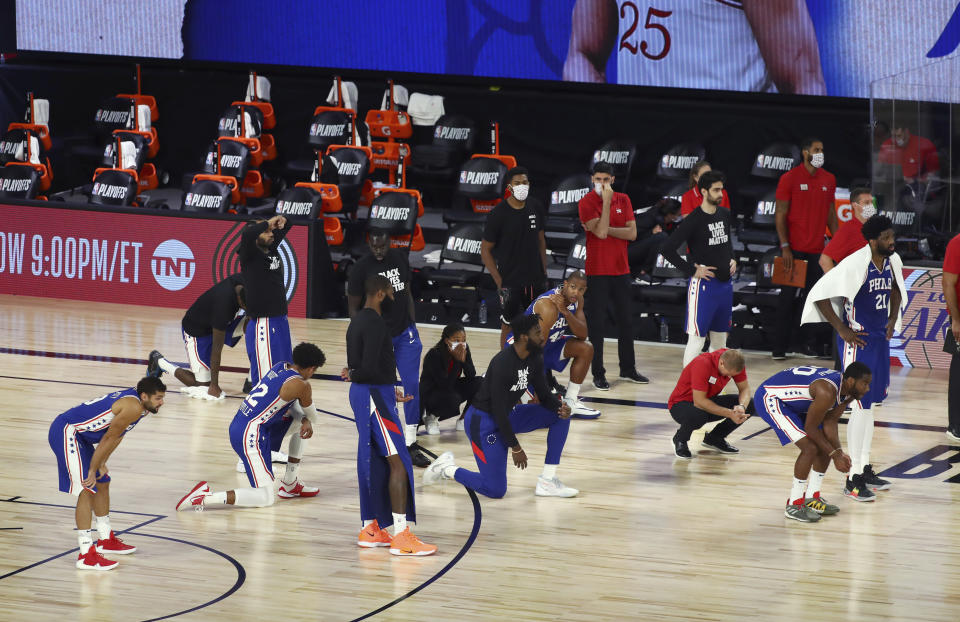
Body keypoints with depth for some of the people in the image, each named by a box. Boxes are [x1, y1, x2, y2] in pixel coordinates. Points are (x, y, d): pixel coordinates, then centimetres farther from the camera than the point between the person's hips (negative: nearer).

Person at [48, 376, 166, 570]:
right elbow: (109, 438, -19)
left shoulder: (136, 401, 7)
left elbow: (116, 437, 14)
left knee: (102, 483, 21)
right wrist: (93, 470, -12)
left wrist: (102, 464, 8)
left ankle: (106, 540, 36)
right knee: (87, 489, -15)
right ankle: (86, 555, -17)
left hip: (79, 434, 11)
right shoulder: (133, 408, -24)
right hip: (65, 432, -11)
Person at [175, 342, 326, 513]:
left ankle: (290, 485, 29)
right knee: (265, 498, -10)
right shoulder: (301, 385, -12)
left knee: (301, 423, 23)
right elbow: (313, 416, 6)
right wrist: (308, 420, 29)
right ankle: (204, 498, -22)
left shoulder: (281, 366, 12)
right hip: (250, 435, -9)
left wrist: (305, 421, 6)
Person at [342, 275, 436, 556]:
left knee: (373, 464, 15)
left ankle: (371, 529, 21)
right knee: (399, 462, -10)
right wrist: (354, 375, -4)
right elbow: (369, 369, -25)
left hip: (363, 395, 10)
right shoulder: (375, 324, -18)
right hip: (375, 396, -10)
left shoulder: (359, 321, 14)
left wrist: (390, 393, 22)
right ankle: (401, 537, -13)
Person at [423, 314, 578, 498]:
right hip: (483, 421, -9)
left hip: (508, 414, 9)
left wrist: (560, 407, -17)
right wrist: (515, 447, -19)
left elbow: (544, 394, 7)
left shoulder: (535, 358, -3)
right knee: (495, 490, -14)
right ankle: (447, 469, 9)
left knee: (561, 416, -5)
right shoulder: (503, 363, -29)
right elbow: (498, 409, -25)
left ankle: (547, 481, -1)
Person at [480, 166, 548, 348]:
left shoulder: (535, 207, 3)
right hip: (510, 282, -5)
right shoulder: (498, 214, -12)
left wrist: (544, 271, 9)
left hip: (535, 280, 5)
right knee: (508, 327, 0)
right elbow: (485, 250, -7)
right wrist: (499, 281, -12)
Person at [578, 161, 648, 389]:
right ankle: (598, 374, 4)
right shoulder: (586, 203, -8)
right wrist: (607, 201, -21)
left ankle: (628, 369, 24)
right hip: (597, 272, -5)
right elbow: (601, 232, -21)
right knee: (596, 324, -2)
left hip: (621, 270, 5)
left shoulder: (623, 200, 6)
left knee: (625, 321, 13)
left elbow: (632, 233, -3)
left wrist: (606, 229, -13)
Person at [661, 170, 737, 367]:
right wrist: (692, 270, -16)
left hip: (724, 283, 7)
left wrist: (732, 259, 11)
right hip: (703, 284, -7)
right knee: (696, 339, -6)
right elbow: (666, 249, -17)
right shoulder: (694, 220, -14)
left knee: (720, 340, 14)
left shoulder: (724, 215, 8)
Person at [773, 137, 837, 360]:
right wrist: (785, 247, -12)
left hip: (817, 249, 4)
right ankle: (780, 347, 5)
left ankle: (815, 345, 10)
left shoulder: (829, 180, 10)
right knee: (788, 297, 0)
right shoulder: (790, 178, -4)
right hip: (794, 249, -4)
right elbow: (780, 214, -5)